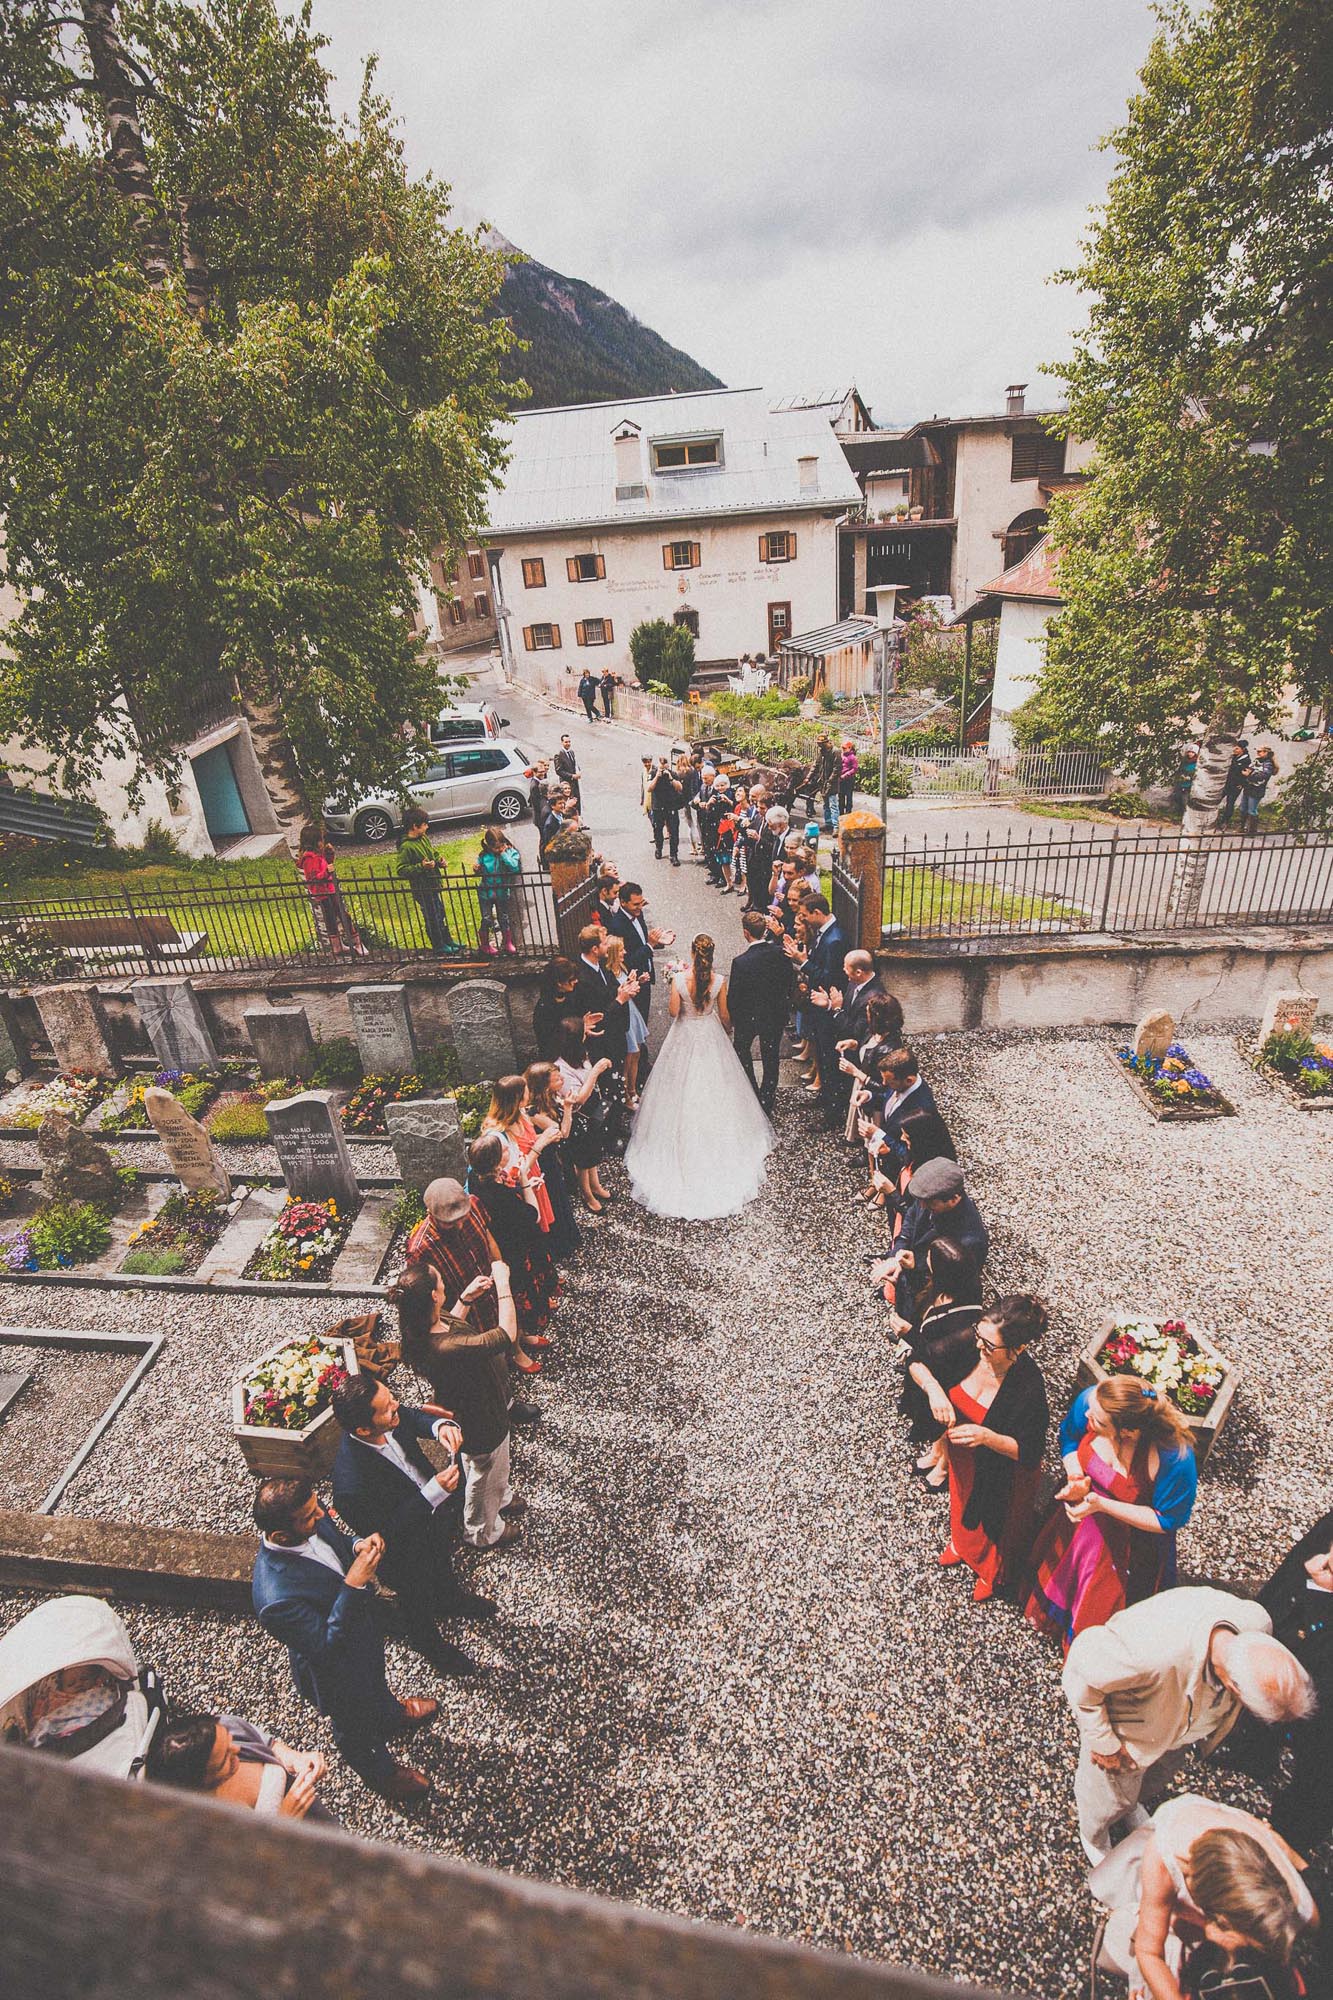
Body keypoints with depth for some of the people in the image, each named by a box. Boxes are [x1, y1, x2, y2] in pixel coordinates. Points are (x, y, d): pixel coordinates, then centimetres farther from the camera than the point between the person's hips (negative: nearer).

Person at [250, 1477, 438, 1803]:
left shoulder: (311, 1522, -26)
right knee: (357, 1728, 29)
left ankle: (392, 1714, 70)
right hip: (339, 1675, -5)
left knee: (377, 1682, 38)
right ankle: (381, 1773, 60)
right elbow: (325, 1647, -33)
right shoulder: (276, 1599, -46)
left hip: (365, 1628, 6)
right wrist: (353, 1585, -40)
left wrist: (357, 1546, -24)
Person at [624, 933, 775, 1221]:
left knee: (683, 1089, 15)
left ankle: (683, 1141, 23)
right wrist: (727, 1031, 17)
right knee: (714, 1090, 17)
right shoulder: (719, 980, -15)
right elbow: (724, 1014, -4)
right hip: (711, 1038, 1)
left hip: (685, 1038, -1)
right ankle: (715, 1141, 28)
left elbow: (673, 1012, -11)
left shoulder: (679, 979, -20)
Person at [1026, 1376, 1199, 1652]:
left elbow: (1167, 1520, -22)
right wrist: (1075, 1476, -23)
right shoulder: (1089, 1401, -29)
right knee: (1058, 1573, 31)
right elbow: (1069, 1437, -5)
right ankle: (1050, 1613, 64)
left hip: (1127, 1549, -3)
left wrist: (1101, 1504, -30)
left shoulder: (1174, 1458, -39)